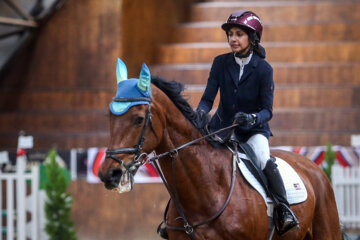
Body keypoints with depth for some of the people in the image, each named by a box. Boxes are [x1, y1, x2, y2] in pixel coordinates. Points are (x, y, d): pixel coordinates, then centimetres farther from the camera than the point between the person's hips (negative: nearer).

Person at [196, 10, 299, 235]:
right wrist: (201, 112, -28)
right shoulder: (221, 63, -2)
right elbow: (208, 97, -5)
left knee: (264, 161, -32)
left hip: (254, 130, -3)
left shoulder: (263, 69, -10)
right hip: (223, 126, 3)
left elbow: (267, 109, -11)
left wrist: (253, 118, -34)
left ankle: (284, 210, -24)